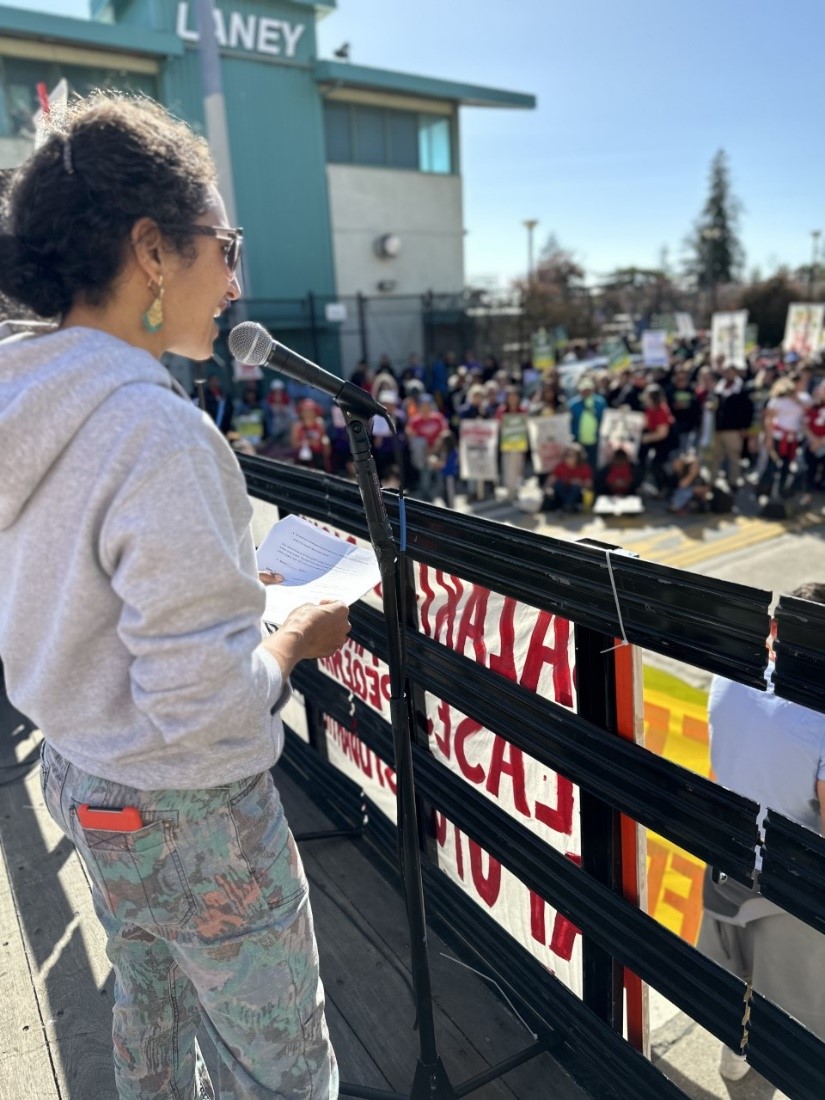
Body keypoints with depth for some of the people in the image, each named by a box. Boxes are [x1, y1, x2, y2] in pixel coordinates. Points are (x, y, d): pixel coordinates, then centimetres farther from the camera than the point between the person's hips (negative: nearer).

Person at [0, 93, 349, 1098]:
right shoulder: (158, 430, -28)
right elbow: (202, 706, -29)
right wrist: (296, 638, -12)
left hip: (81, 779, 8)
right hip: (188, 815, -8)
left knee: (150, 1006, 32)